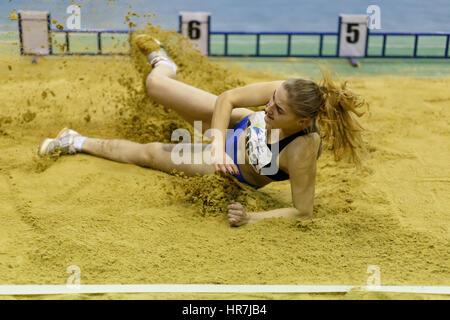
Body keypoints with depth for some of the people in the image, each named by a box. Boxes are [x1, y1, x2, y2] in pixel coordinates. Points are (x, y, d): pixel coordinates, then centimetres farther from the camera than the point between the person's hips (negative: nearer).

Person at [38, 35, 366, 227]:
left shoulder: (302, 150, -44)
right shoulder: (285, 91, -32)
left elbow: (303, 212, -32)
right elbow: (226, 99, -23)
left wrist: (253, 218, -35)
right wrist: (218, 144, -36)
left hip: (237, 171, -3)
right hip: (236, 125, 3)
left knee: (149, 152, 0)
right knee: (156, 85, 4)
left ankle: (79, 143, 30)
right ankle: (162, 62, 47)